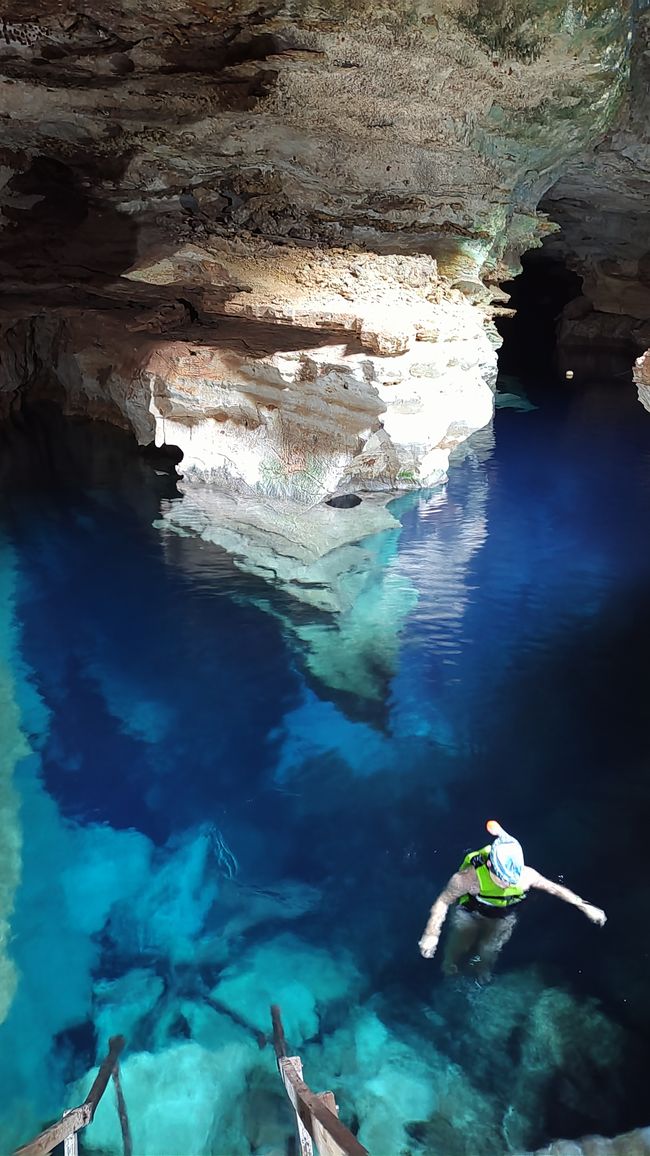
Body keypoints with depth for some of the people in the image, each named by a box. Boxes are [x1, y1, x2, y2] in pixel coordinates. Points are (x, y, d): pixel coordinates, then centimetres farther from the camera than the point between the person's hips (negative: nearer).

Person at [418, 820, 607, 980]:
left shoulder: (526, 875, -32)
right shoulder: (470, 877, -40)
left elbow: (555, 888, -15)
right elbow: (443, 901, -31)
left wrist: (585, 907, -13)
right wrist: (431, 934, -42)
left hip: (502, 919, 2)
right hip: (469, 913, -2)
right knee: (450, 967, 1)